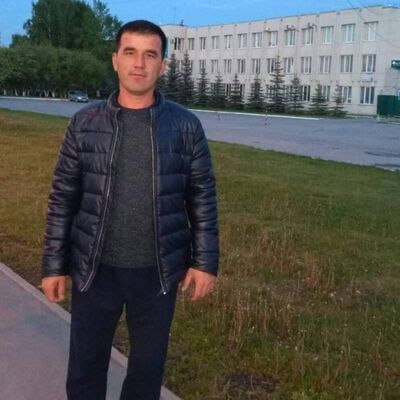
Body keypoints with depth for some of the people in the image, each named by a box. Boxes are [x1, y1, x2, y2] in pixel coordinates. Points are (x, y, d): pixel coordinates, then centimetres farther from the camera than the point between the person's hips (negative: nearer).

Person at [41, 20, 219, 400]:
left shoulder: (185, 125, -4)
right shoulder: (84, 123, -3)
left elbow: (202, 198, 0)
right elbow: (62, 198, 1)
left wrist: (205, 262, -3)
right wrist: (54, 264, 0)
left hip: (158, 271, 0)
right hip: (95, 268, 1)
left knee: (148, 367, 17)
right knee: (85, 366, 15)